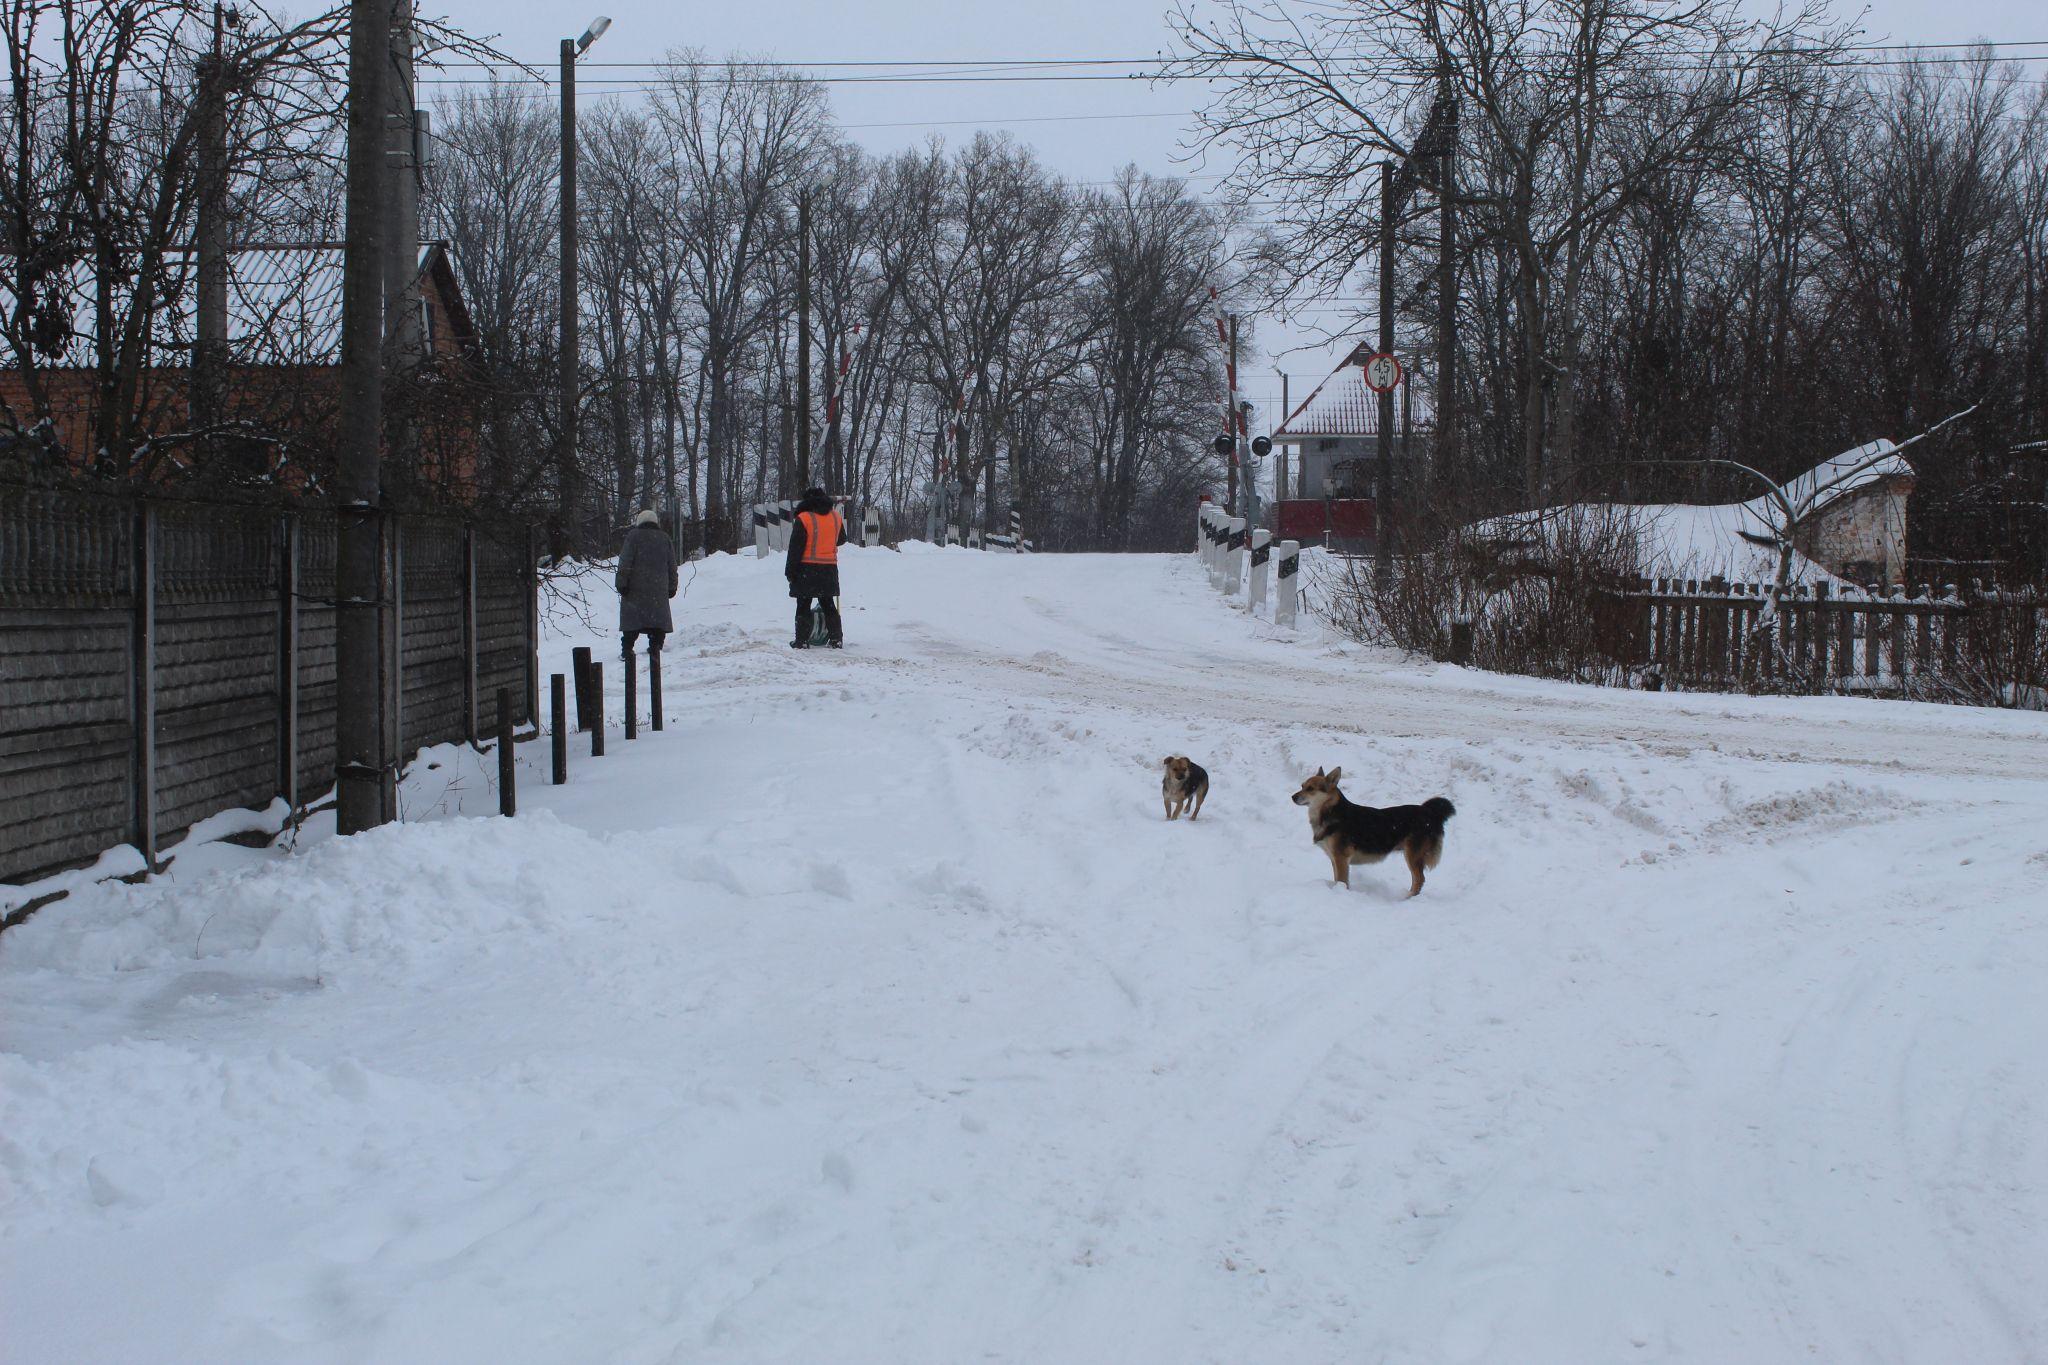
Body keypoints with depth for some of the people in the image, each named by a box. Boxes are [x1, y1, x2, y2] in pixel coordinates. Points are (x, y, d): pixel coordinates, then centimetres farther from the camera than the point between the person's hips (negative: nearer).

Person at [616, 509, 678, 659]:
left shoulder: (633, 536, -2)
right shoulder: (664, 538, 11)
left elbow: (625, 563, -7)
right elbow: (672, 565, 15)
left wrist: (622, 583, -5)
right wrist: (672, 587, 20)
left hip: (636, 587, -3)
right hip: (659, 588, 3)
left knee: (632, 618, -1)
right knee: (658, 617, 9)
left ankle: (627, 649, -5)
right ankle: (655, 647, 3)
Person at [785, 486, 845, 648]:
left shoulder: (804, 519, -11)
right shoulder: (836, 517, 5)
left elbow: (795, 548, -11)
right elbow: (841, 539, 21)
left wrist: (790, 570, -6)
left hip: (807, 569, -5)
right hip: (829, 568, 5)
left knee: (803, 606, 3)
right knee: (828, 605, 13)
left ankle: (802, 640, 2)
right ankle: (836, 639, 12)